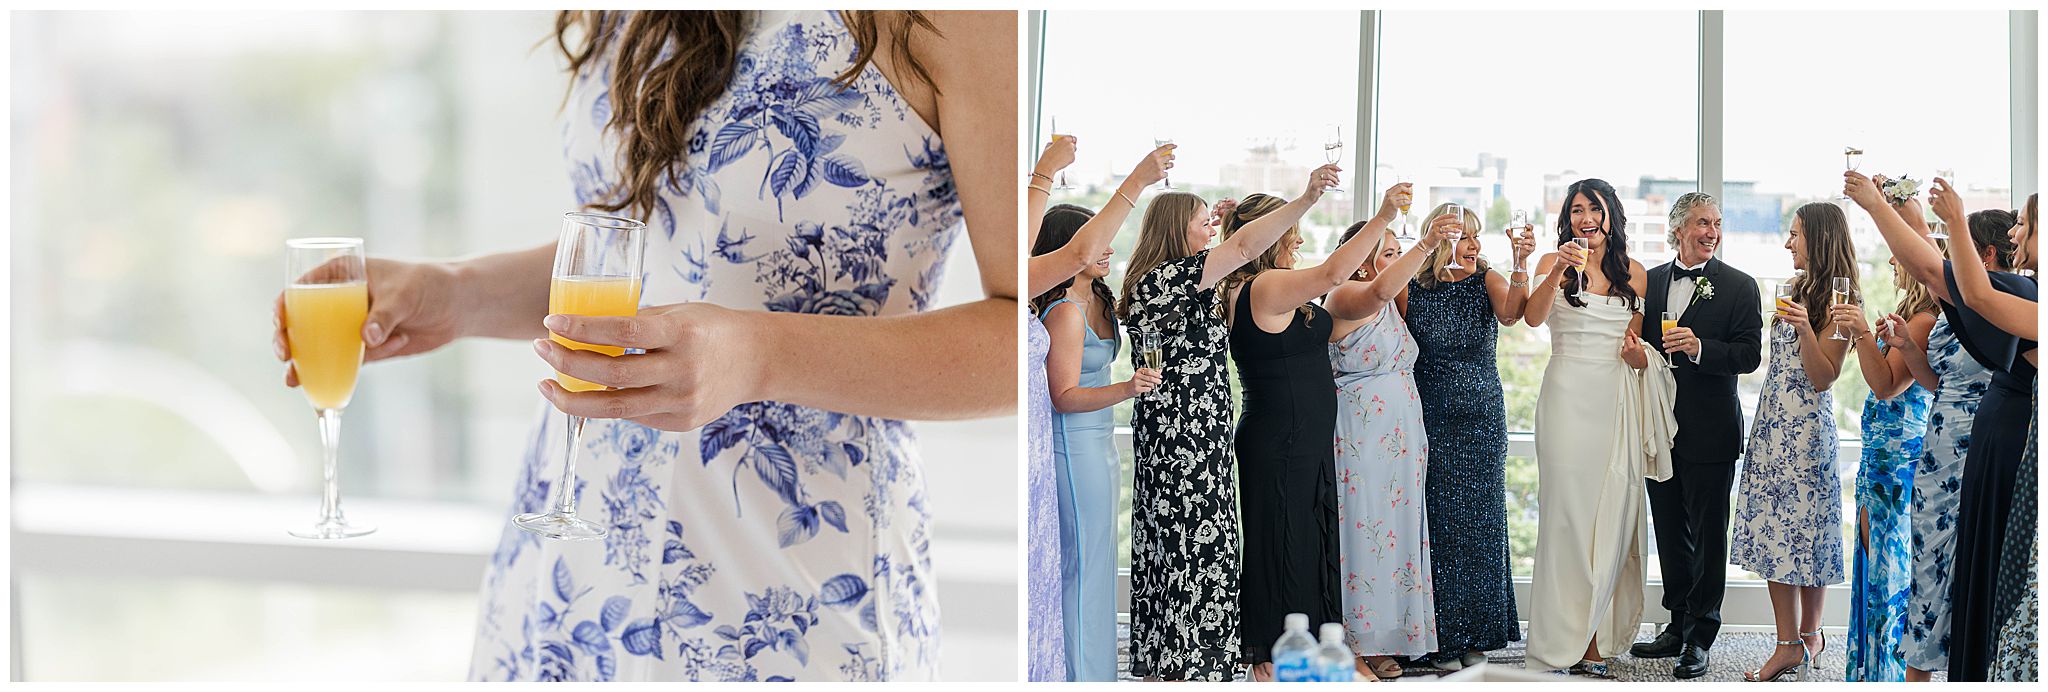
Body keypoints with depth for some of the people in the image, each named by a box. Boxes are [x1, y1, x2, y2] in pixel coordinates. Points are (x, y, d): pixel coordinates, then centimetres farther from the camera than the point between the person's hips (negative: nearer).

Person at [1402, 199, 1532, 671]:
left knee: (1480, 522, 5)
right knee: (1439, 522, 0)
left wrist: (1521, 265, -35)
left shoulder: (1487, 281, 1)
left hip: (1483, 423, 2)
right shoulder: (1412, 290, -2)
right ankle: (1442, 639, 8)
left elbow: (1510, 313, -20)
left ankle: (1477, 635, 16)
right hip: (1432, 423, -2)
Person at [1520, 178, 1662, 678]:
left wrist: (1641, 355, -2)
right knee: (1566, 510, -6)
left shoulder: (1634, 273, 11)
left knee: (1612, 515, 0)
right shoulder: (1554, 263, 3)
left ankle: (1595, 638, 6)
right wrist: (1558, 273, -27)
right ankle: (1560, 641, -2)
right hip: (1569, 397, -3)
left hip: (1618, 400, 3)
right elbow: (1533, 318, -13)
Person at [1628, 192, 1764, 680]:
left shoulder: (1739, 287, -2)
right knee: (1670, 532, 13)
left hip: (1709, 432, -5)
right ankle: (1678, 626, 24)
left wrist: (1699, 347, -23)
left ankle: (1699, 640, 5)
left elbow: (1749, 355, -10)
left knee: (1707, 535, -1)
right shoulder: (1650, 281, 10)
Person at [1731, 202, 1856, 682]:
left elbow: (1823, 377, -14)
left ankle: (1808, 635, 8)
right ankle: (1789, 643, 6)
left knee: (1803, 528, -2)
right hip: (1772, 423, 8)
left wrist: (1804, 327, -27)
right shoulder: (1795, 289, 15)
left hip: (1806, 427, -8)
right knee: (1773, 528, 4)